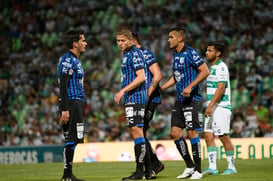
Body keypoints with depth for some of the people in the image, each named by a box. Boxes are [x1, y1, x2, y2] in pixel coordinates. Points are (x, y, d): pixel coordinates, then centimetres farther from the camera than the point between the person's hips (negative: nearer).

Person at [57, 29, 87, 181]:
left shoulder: (76, 60, 20)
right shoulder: (67, 60, -11)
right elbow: (63, 86, -18)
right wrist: (64, 109, -23)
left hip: (78, 103, 10)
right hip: (71, 103, -10)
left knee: (72, 139, 9)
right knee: (71, 139, -10)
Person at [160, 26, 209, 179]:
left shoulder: (190, 53, -11)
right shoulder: (175, 55, 15)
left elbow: (205, 71, -16)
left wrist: (190, 87, -23)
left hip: (192, 99, -8)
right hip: (180, 100, 8)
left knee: (192, 132, -8)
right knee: (175, 132, 2)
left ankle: (198, 170, 0)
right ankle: (190, 166, 13)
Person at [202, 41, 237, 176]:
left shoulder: (221, 67, -11)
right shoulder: (212, 68, 18)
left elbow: (221, 88, -21)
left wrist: (210, 105, -28)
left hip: (221, 107, -9)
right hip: (213, 108, 9)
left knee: (223, 137, -6)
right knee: (208, 136, 2)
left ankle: (231, 167, 2)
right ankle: (212, 167, 1)